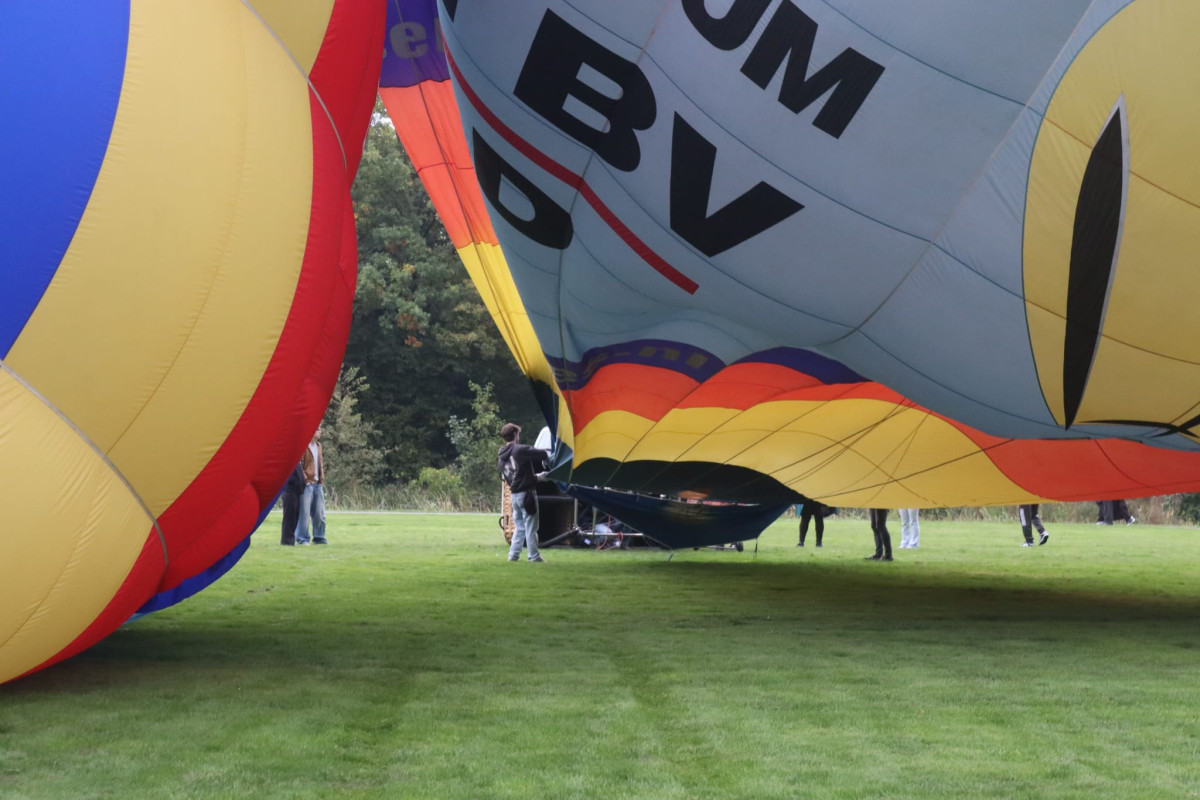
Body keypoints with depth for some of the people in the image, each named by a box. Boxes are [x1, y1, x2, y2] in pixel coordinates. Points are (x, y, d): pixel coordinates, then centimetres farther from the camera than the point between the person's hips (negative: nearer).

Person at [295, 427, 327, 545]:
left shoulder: (318, 445, 17)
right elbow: (298, 464, -13)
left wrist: (322, 480, 15)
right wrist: (305, 479, -17)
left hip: (318, 484, 8)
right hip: (307, 484, -7)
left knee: (319, 513, 10)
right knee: (304, 513, -4)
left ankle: (319, 537, 19)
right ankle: (302, 539, 1)